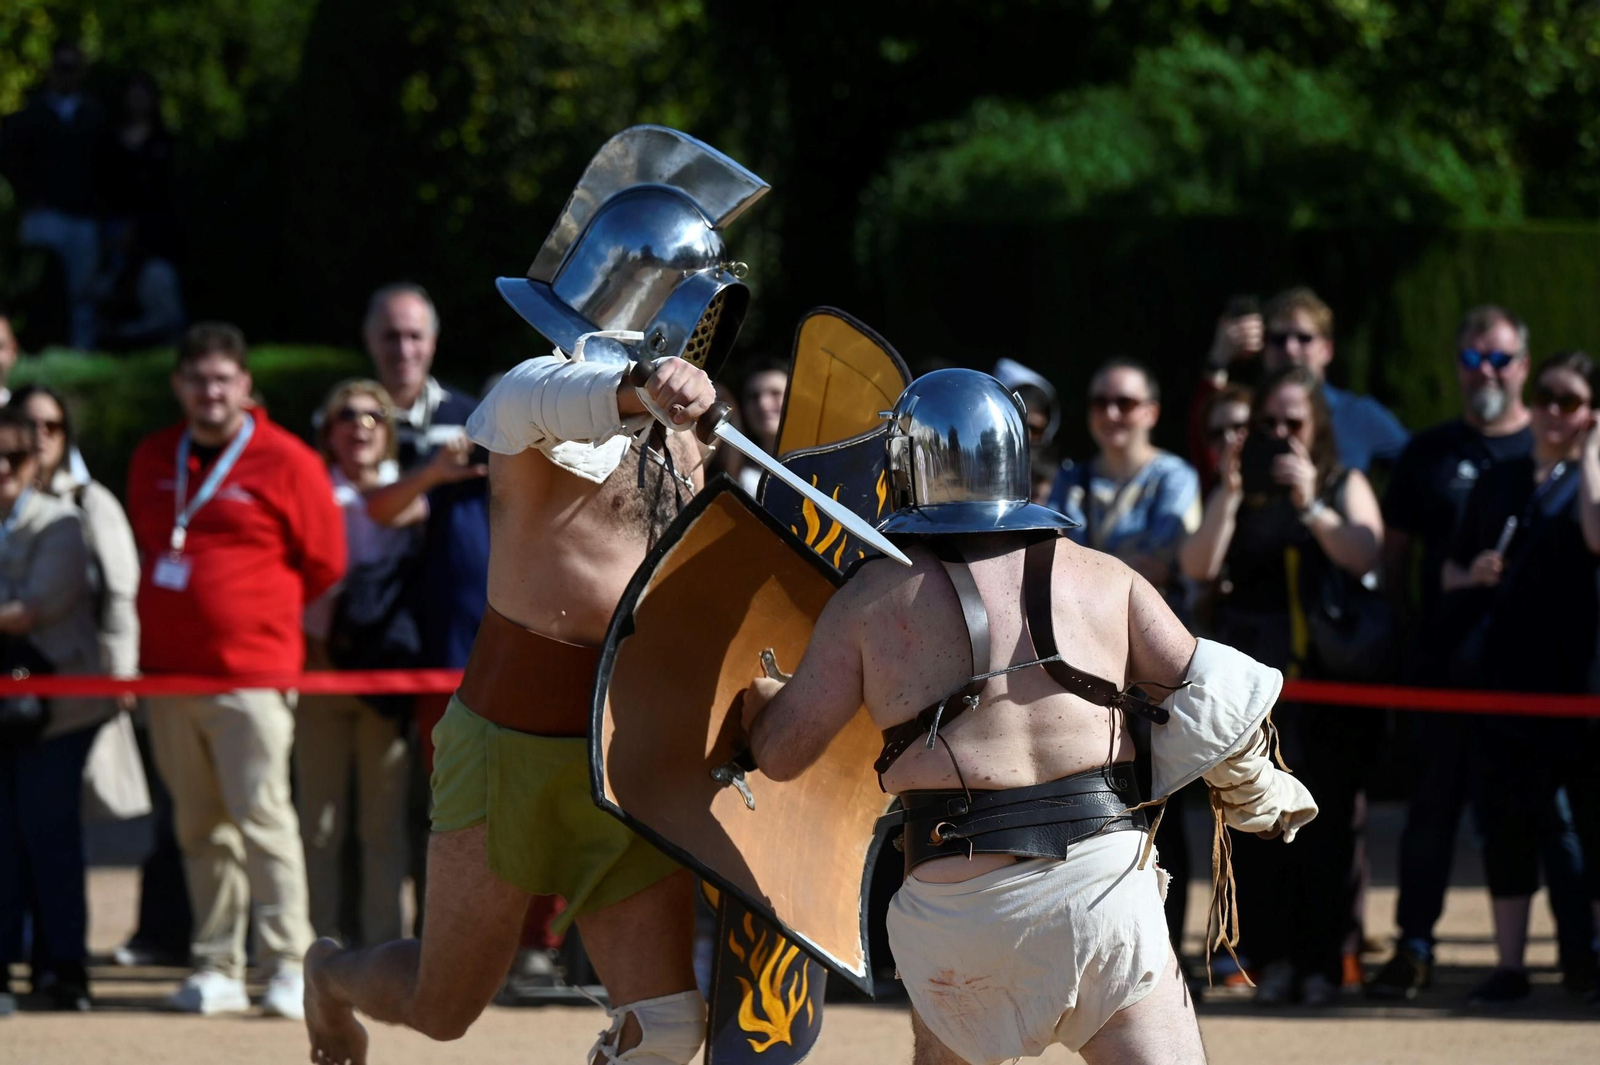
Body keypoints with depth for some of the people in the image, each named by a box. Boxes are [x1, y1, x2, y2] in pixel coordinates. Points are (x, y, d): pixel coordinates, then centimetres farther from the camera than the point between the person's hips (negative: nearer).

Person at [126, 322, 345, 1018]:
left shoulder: (286, 463, -3)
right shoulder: (152, 460, 13)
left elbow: (323, 565, 3)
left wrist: (260, 615, 9)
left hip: (251, 673, -5)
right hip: (168, 673, 5)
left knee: (262, 817, -11)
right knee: (199, 827, 7)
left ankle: (290, 966, -10)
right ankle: (217, 968, 10)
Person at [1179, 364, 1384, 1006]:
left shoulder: (1345, 488, 11)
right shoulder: (1240, 491, 15)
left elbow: (1365, 556, -6)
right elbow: (1199, 567, 1)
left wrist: (1310, 506, -15)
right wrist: (1230, 494, -8)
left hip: (1328, 674, -2)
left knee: (1326, 821, -7)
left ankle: (1321, 962, -4)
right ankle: (1272, 958, -3)